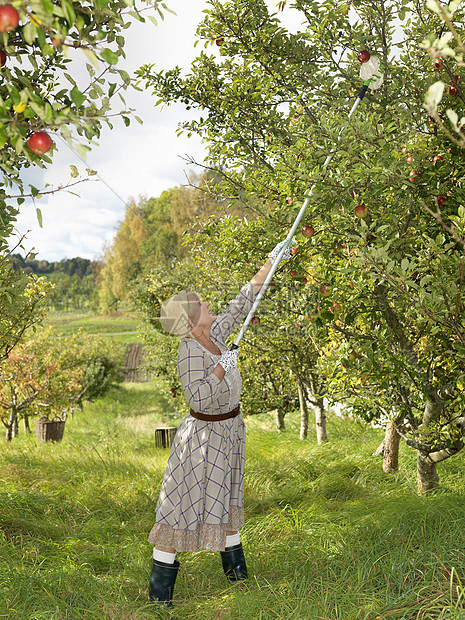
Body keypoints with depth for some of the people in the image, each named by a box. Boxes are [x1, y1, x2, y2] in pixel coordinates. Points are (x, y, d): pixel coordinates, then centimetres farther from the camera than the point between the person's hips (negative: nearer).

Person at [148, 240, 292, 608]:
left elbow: (243, 304, 8)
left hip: (230, 430, 8)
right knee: (183, 506, 0)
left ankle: (236, 570, 35)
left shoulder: (215, 335, -1)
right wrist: (222, 367, -26)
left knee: (225, 500, 20)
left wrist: (270, 265, 9)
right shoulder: (190, 351, -23)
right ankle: (160, 589, 11)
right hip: (205, 436, -8)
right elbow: (197, 399, -30)